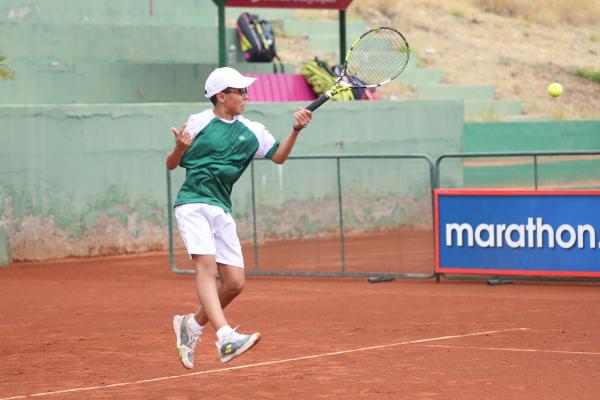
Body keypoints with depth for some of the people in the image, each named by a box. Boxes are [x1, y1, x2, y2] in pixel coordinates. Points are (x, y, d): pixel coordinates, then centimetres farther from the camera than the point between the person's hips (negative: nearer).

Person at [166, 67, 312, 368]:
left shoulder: (251, 131, 13)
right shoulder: (198, 122, 1)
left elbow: (278, 156, 15)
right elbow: (172, 164, 7)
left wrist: (296, 129, 0)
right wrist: (179, 148, -16)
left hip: (221, 211, 6)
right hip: (192, 204, -6)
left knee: (235, 282, 1)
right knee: (207, 266, -24)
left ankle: (192, 324, 24)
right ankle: (226, 338, -39)